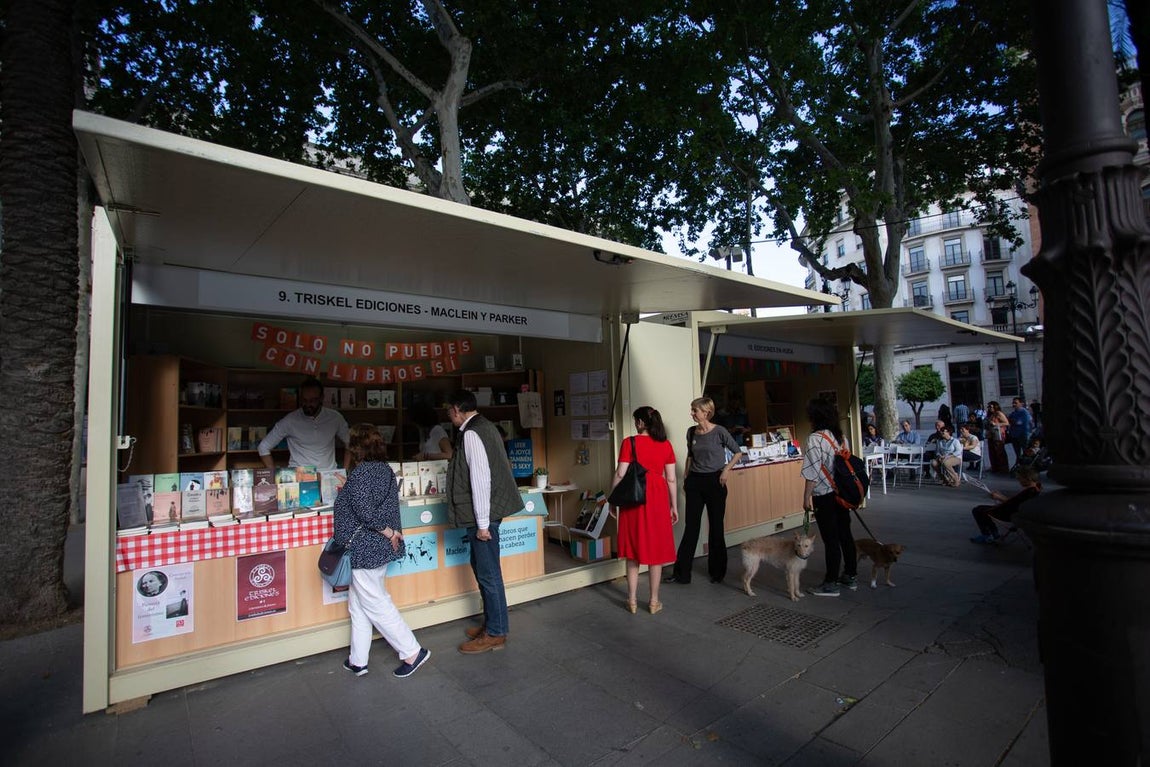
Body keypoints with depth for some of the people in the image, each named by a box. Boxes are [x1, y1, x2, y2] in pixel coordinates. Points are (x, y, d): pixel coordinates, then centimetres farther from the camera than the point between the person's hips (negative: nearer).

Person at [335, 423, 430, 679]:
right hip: (380, 548, 9)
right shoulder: (386, 470, 6)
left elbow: (365, 512, -25)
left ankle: (412, 652, 11)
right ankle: (358, 660, 29)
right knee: (358, 603, 19)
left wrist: (388, 532, -16)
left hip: (364, 549, -9)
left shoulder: (360, 473, -19)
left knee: (376, 604, 3)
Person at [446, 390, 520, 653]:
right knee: (482, 569, 21)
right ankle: (492, 623, 35)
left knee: (488, 573, 3)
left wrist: (482, 523, -20)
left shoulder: (471, 434, -18)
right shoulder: (484, 426, 11)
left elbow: (480, 479, -23)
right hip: (486, 511, 10)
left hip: (484, 514, -10)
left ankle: (495, 634, 18)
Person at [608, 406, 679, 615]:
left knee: (634, 551, 11)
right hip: (657, 499, 1)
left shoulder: (629, 443, -7)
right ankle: (654, 601, 20)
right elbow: (671, 479, 2)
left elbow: (620, 475, -9)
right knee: (656, 550, 11)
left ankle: (633, 601, 18)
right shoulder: (666, 445, 1)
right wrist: (674, 506, 10)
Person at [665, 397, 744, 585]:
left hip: (715, 481, -4)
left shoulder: (719, 432, -10)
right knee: (691, 526, 5)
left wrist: (727, 469, -11)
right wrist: (685, 477, 14)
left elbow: (737, 453, 0)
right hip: (695, 481, 4)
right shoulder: (691, 432, 4)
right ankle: (682, 573, 10)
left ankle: (717, 572, 22)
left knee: (716, 527, 7)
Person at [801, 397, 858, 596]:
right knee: (845, 534, 16)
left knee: (830, 539, 0)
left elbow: (813, 472, -19)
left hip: (825, 496, -8)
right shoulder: (841, 436, 7)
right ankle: (851, 576, 28)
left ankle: (831, 584, 9)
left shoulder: (815, 438, -17)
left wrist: (806, 497, -12)